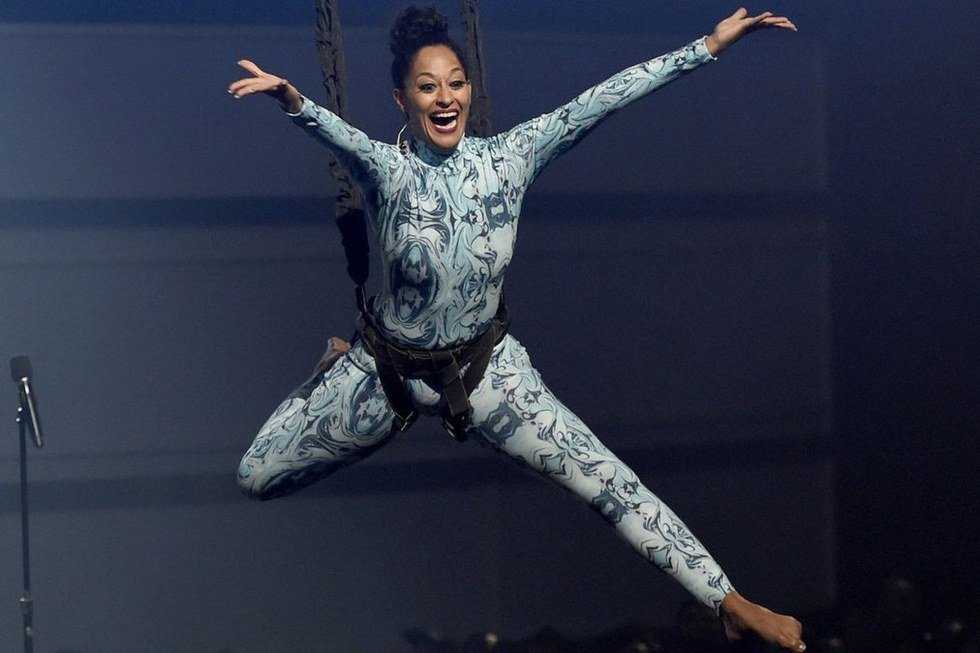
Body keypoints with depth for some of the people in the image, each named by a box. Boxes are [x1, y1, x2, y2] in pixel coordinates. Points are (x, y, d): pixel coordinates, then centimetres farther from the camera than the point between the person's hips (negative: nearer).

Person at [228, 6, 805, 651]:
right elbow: (338, 133, -43)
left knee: (608, 480, -8)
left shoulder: (508, 157, -12)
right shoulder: (385, 169, -20)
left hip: (485, 366, 1)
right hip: (389, 371, -1)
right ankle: (336, 369, 40)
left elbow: (598, 100, -16)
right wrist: (294, 101, -67)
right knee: (255, 477, 10)